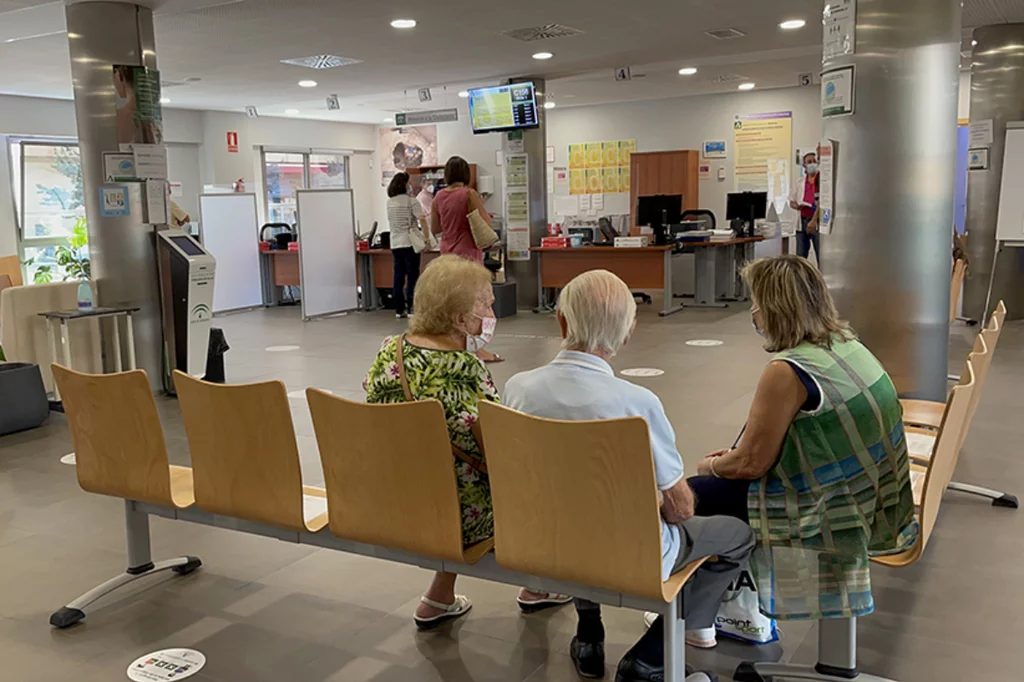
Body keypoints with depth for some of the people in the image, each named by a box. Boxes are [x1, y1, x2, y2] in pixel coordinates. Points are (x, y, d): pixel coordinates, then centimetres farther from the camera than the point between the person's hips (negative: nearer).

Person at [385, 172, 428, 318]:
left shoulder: (389, 202, 10)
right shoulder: (411, 201, -9)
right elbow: (422, 220, -19)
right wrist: (426, 237, -13)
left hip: (395, 244, 6)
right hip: (409, 243, -6)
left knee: (399, 276, 8)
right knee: (412, 276, 0)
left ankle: (399, 309, 10)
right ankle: (411, 308, 0)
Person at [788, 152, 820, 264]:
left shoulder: (821, 181, -2)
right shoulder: (799, 183, 13)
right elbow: (792, 203, 19)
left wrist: (814, 220, -18)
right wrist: (798, 206, -5)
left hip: (817, 221, -5)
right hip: (802, 221, 5)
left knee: (821, 255, -4)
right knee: (800, 255, 7)